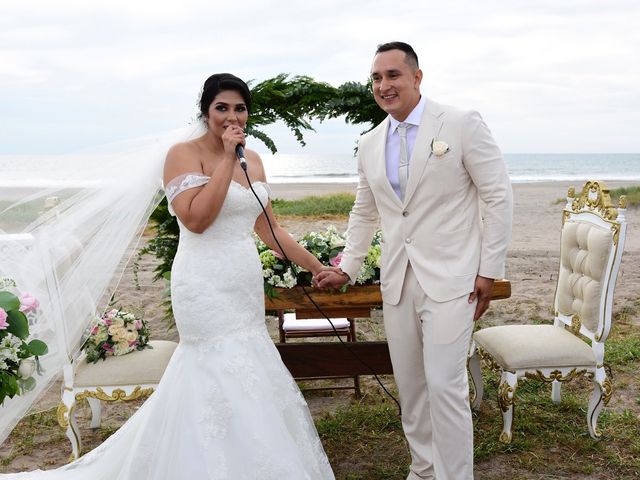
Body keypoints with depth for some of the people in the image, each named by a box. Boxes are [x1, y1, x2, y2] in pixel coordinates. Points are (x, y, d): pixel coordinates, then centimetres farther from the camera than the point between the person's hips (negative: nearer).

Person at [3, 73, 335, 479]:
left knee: (244, 385, 13)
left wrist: (317, 267, 13)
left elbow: (268, 228, 15)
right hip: (208, 289, -7)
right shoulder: (185, 153, -9)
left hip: (245, 288, 7)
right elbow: (196, 219, -22)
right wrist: (227, 159, -19)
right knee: (229, 385, -3)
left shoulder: (253, 159, 12)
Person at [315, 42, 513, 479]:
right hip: (398, 282, 5)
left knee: (445, 385, -8)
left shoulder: (462, 125, -6)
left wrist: (490, 271, -8)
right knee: (410, 386, 12)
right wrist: (347, 268, 17)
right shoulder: (370, 144, 11)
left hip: (449, 280, -5)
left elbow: (498, 196, -5)